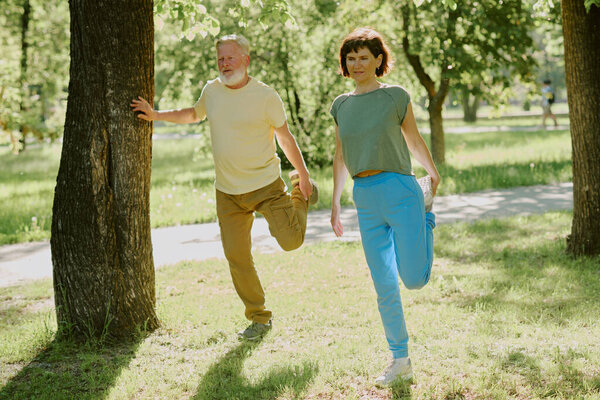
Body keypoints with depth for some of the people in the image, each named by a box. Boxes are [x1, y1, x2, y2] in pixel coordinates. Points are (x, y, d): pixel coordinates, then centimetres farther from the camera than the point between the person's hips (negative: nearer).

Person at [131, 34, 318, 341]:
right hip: (227, 191, 4)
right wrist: (156, 115, 17)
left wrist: (303, 174, 4)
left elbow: (285, 138, -1)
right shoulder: (211, 90, 2)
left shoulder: (265, 96, -11)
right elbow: (194, 114, 24)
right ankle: (259, 319, 18)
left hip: (265, 184, -3)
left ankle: (300, 192, 23)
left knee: (290, 241, -11)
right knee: (236, 257, 0)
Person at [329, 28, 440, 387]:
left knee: (414, 279, -8)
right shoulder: (341, 106, 11)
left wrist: (433, 172, 14)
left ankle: (427, 210, 24)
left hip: (400, 191, -3)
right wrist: (335, 204, 18)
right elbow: (340, 157, 18)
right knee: (384, 286, 3)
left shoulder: (396, 97, 0)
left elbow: (414, 141, 13)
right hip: (366, 201, 4)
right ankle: (401, 361, 17)